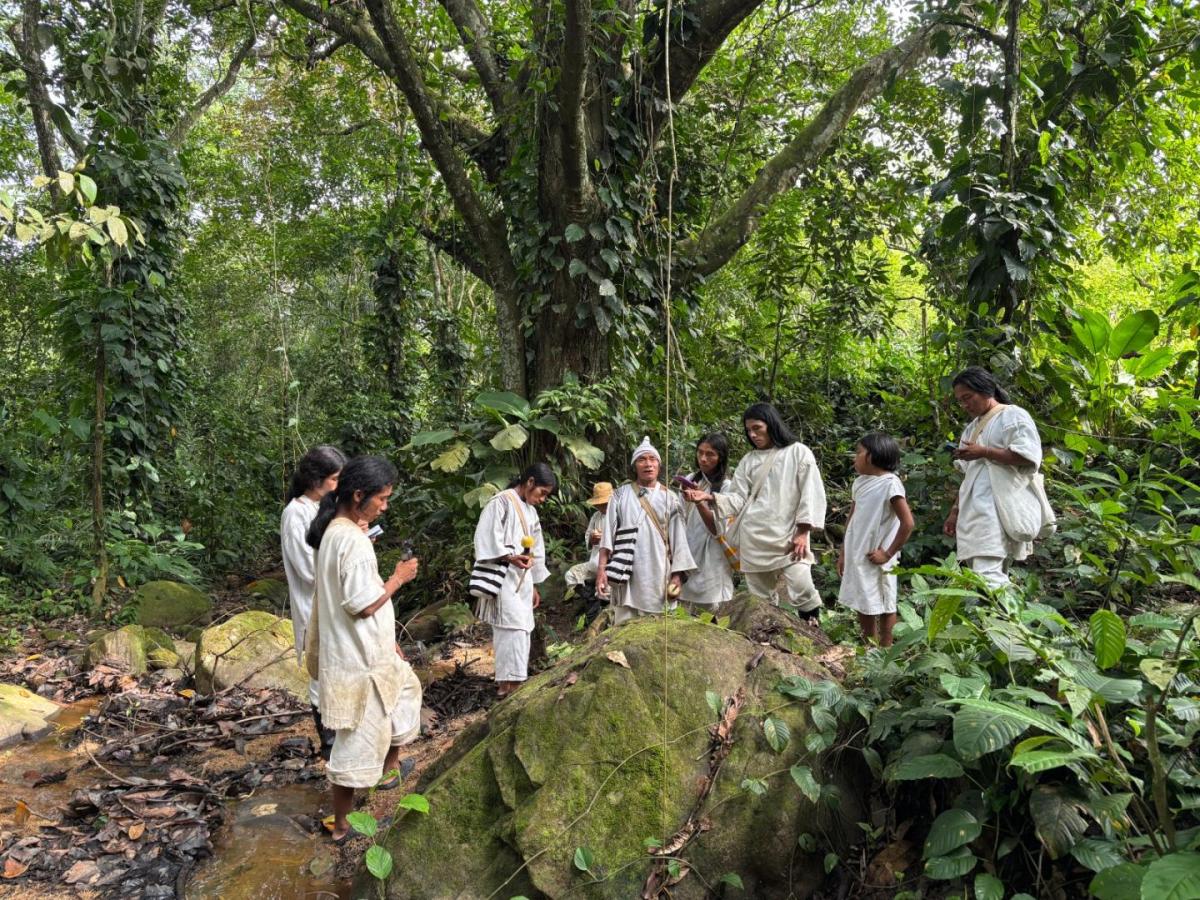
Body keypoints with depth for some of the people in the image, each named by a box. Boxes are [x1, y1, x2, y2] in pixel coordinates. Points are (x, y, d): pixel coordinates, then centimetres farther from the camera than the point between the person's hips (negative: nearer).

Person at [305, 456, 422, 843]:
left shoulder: (335, 531, 6)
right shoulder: (353, 540, -25)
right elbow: (364, 604, -26)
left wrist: (387, 639, 19)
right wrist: (398, 578, -10)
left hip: (364, 649, 10)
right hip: (359, 658, -10)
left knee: (405, 691, 27)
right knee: (358, 739, 4)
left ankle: (388, 771, 43)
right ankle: (342, 824, 19)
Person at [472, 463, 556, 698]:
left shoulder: (530, 511, 18)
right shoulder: (501, 502, -8)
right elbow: (487, 540, -16)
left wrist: (533, 586, 21)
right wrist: (510, 558, -29)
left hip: (522, 579, 8)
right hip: (503, 578, -8)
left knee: (519, 629, 7)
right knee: (514, 628, -13)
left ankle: (506, 680, 12)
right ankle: (511, 681, -11)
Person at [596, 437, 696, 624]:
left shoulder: (669, 498, 7)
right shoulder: (621, 495, 5)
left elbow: (678, 538, 5)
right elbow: (609, 532, 1)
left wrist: (677, 574, -2)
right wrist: (602, 567, -8)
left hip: (658, 574, 1)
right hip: (627, 573, -1)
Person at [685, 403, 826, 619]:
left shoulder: (798, 452, 3)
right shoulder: (749, 460, 13)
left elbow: (810, 494, -2)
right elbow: (738, 498, 7)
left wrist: (802, 533, -9)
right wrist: (709, 496, -9)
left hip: (788, 536, -4)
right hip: (753, 538, 4)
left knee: (803, 593, -16)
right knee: (760, 599, 6)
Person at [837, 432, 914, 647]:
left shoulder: (890, 484, -15)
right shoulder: (860, 482, 8)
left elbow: (908, 523, -19)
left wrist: (888, 553, -15)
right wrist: (843, 553, 13)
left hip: (875, 559, -7)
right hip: (856, 556, 7)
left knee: (884, 606, 6)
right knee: (863, 605, 15)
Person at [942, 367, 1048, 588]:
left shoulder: (1013, 416, 2)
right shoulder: (972, 428, 25)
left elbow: (1029, 456, -12)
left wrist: (984, 452, -11)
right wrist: (955, 512, 18)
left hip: (998, 510, -8)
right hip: (974, 511, 8)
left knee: (987, 576, -20)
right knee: (993, 576, 3)